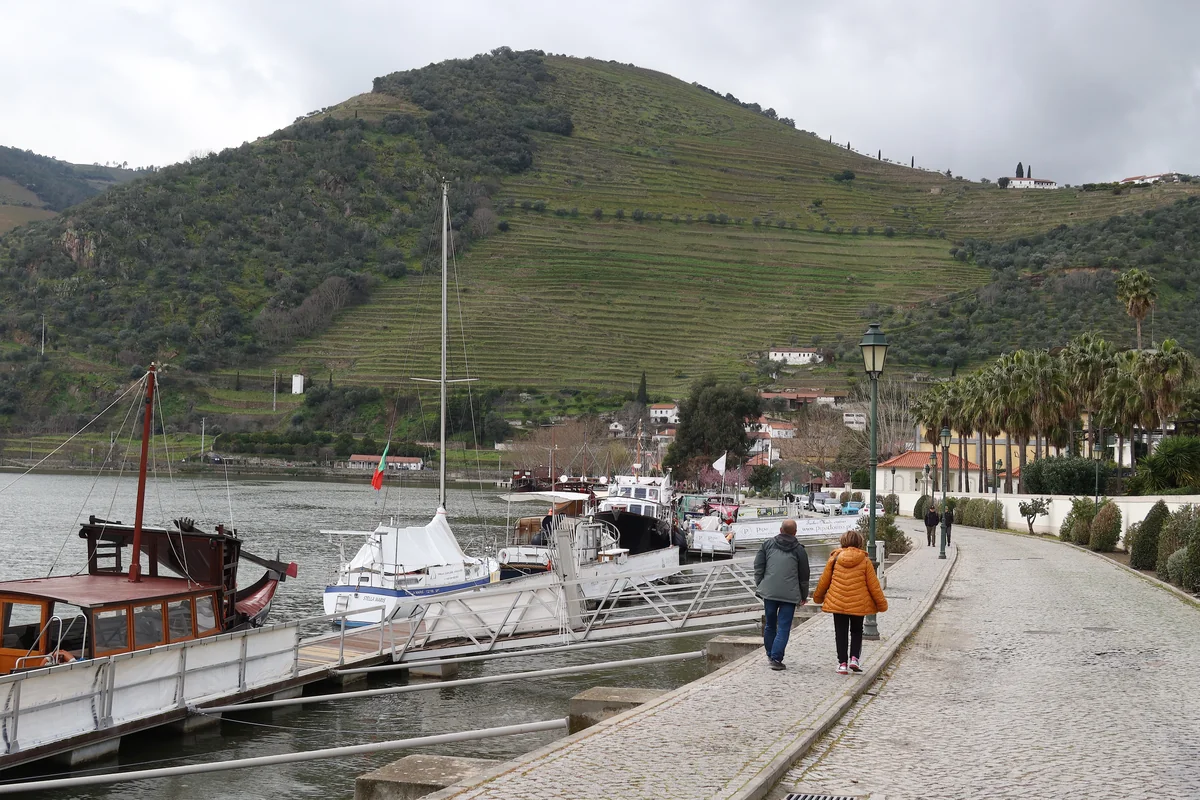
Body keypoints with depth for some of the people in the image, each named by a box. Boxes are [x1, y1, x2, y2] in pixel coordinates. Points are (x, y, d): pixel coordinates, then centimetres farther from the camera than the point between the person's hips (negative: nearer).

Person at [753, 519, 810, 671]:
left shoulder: (767, 544, 7)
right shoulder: (799, 550, 3)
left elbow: (758, 567, 5)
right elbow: (804, 575, 7)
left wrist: (760, 585, 14)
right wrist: (804, 595, 18)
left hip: (769, 591, 2)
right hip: (790, 595, -2)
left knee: (770, 624, 16)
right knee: (784, 627, -2)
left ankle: (770, 655, 28)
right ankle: (776, 658, -10)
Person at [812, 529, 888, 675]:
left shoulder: (834, 558, -3)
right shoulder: (864, 561, -5)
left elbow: (824, 581, 5)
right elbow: (873, 585, 0)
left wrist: (818, 597, 22)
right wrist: (881, 603, 11)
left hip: (837, 603, 0)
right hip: (859, 604, 0)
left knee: (841, 633, 9)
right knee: (856, 631, 19)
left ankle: (842, 663, 6)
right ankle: (854, 658, 4)